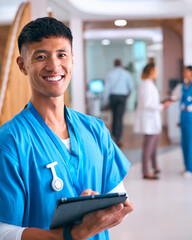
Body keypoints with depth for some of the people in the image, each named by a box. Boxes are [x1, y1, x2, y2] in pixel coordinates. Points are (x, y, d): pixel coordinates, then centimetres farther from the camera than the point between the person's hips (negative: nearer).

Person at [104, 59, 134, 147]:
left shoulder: (110, 74, 0)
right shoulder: (126, 73, -1)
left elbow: (107, 88, -2)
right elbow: (131, 86, 5)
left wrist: (106, 102, 3)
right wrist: (129, 92, 27)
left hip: (112, 96, 2)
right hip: (122, 96, -2)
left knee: (114, 115, 21)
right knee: (119, 117, -4)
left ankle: (114, 134, 31)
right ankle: (117, 139, -11)